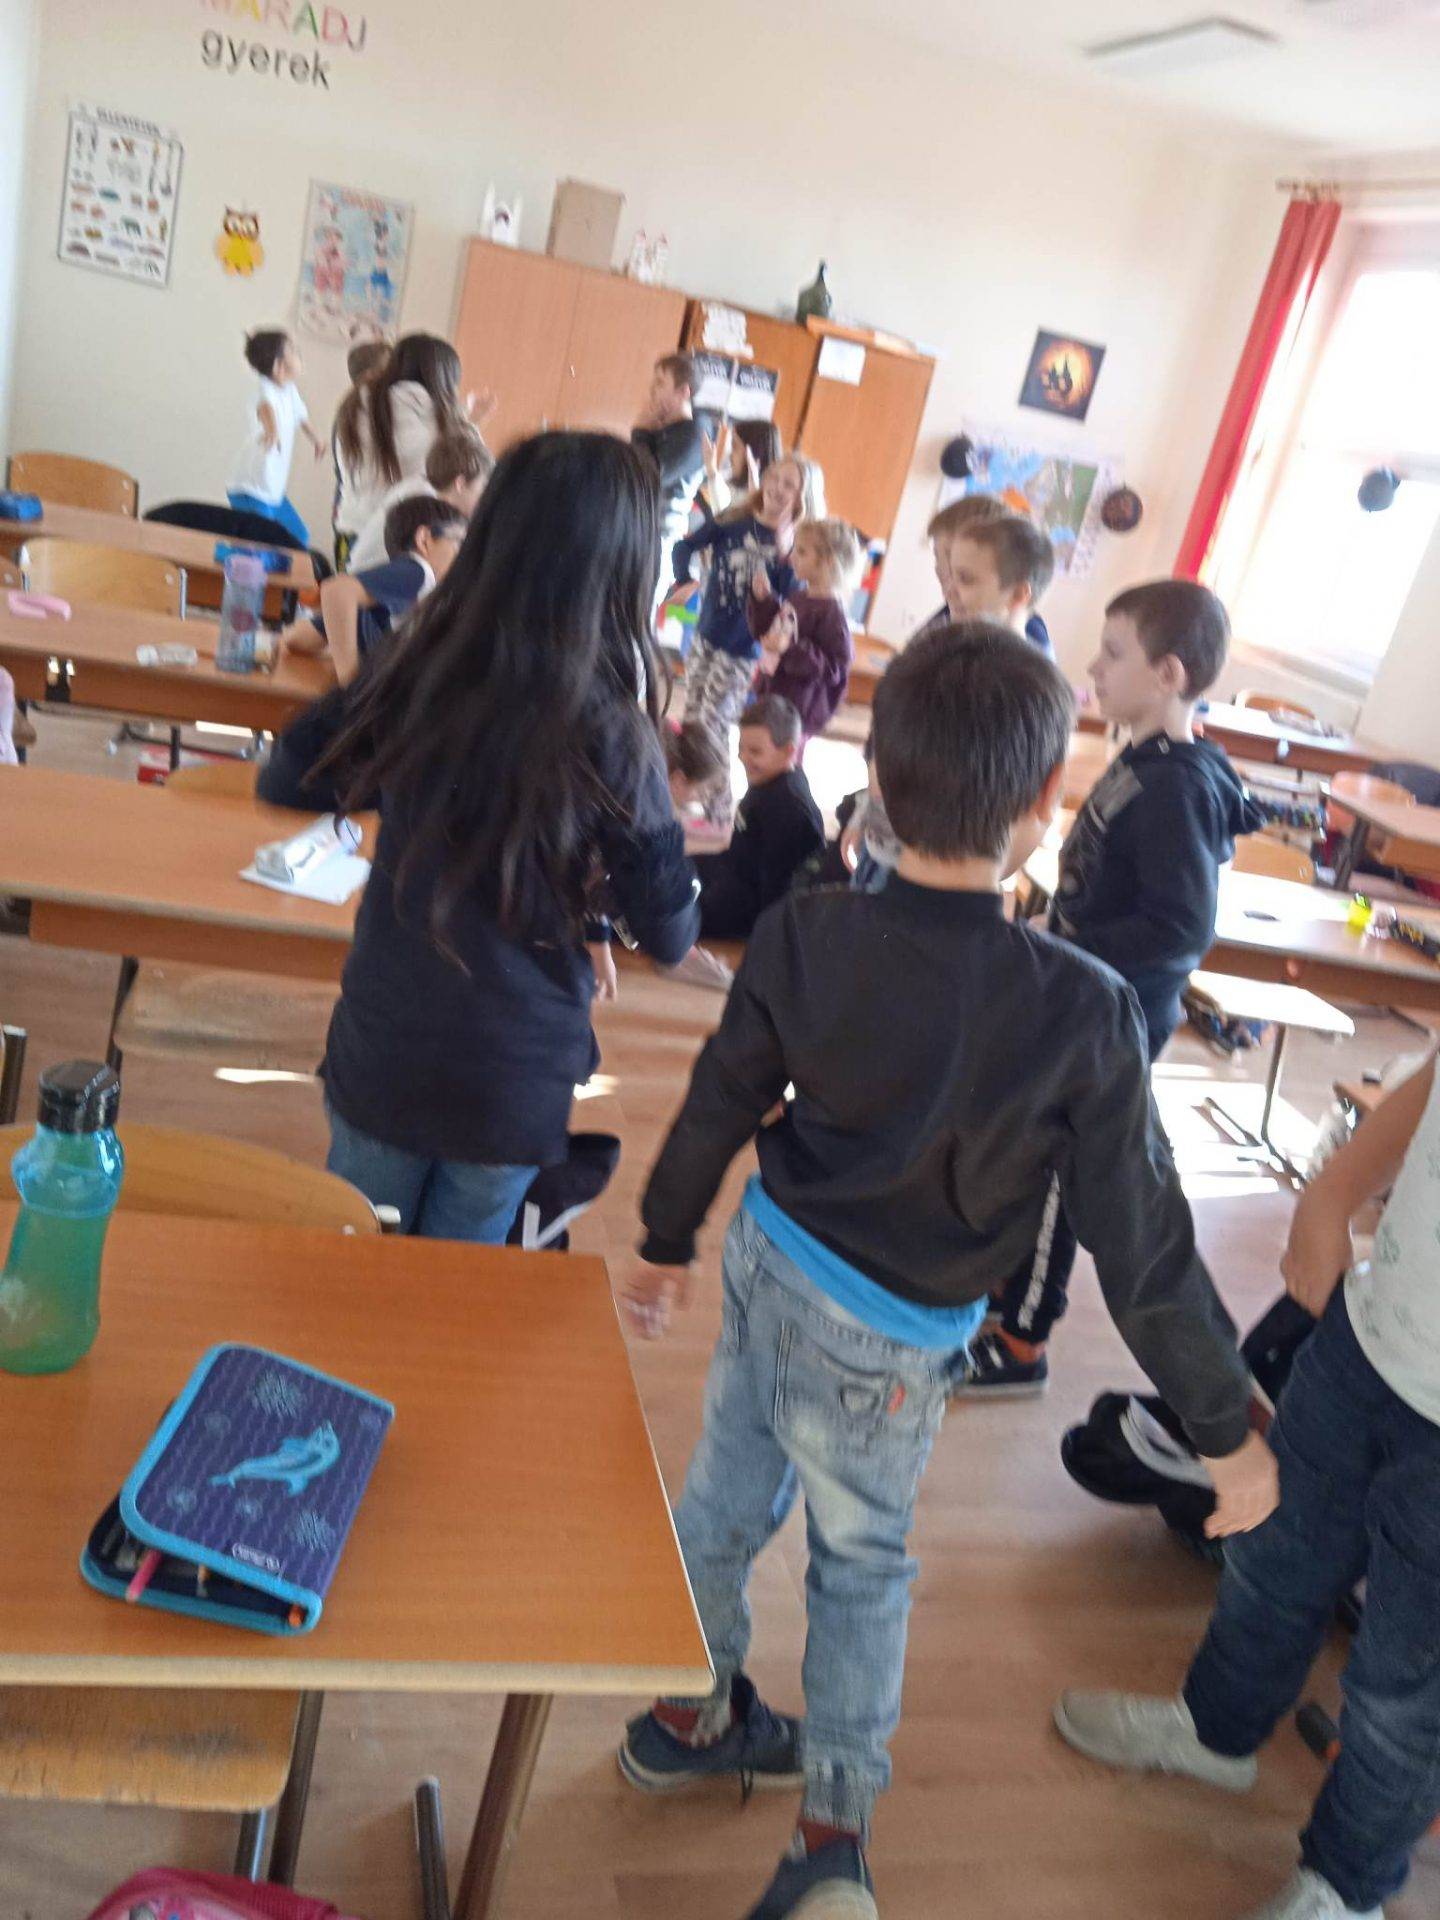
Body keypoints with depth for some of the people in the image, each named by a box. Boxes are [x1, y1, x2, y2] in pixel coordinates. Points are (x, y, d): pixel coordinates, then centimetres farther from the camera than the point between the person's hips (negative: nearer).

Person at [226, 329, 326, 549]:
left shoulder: (290, 391, 6)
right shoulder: (266, 391, -21)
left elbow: (299, 415, 29)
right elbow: (265, 407, -46)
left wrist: (315, 438, 46)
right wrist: (271, 428, -68)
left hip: (274, 489, 9)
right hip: (250, 491, -9)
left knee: (299, 537, 18)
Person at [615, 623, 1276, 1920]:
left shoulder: (804, 930, -15)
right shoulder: (1084, 1013, -25)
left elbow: (721, 1105, -3)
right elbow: (1143, 1243, -17)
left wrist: (665, 1241, 15)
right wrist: (1228, 1430, -3)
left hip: (771, 1260, 4)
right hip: (884, 1337, -4)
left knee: (728, 1499, 23)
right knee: (863, 1563, 20)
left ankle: (694, 1717, 47)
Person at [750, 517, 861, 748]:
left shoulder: (831, 612, -18)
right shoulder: (798, 597, 7)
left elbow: (834, 667, -23)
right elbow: (763, 631, 18)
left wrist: (791, 650, -30)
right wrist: (763, 599, 3)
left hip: (797, 710, -9)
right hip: (770, 699, 9)